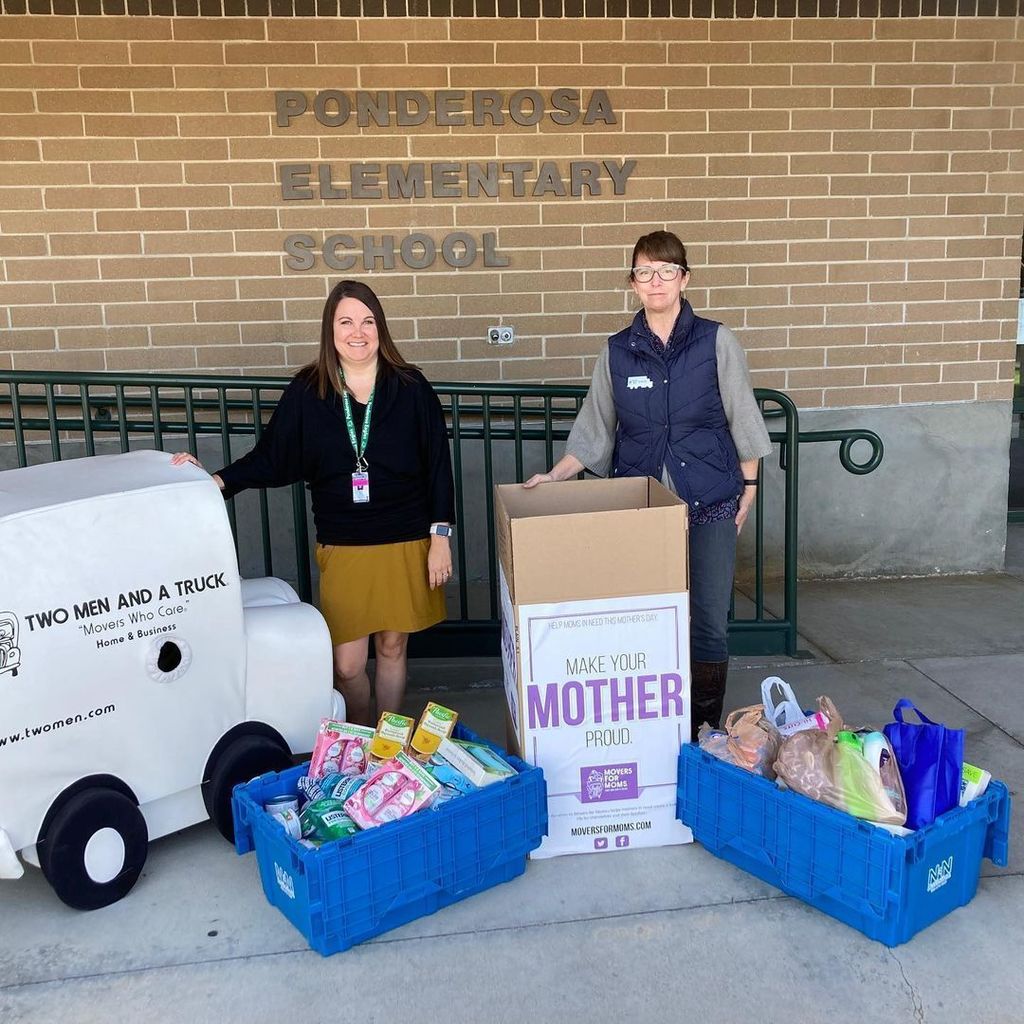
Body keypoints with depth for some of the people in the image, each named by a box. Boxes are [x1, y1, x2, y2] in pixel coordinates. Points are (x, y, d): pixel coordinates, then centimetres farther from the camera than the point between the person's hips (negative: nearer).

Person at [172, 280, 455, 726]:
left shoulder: (410, 387, -4)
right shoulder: (307, 392, -2)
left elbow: (438, 465, -1)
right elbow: (270, 459, 1)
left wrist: (440, 537, -4)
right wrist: (215, 480, -13)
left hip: (405, 544, 0)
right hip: (342, 548, 1)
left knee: (392, 648, 12)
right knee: (347, 664, 1)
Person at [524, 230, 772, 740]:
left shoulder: (716, 341, 0)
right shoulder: (617, 351, 4)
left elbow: (742, 421, 4)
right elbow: (595, 431, 9)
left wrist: (747, 490, 4)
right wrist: (555, 476, -1)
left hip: (710, 504, -1)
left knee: (709, 619, 3)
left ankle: (705, 729, 20)